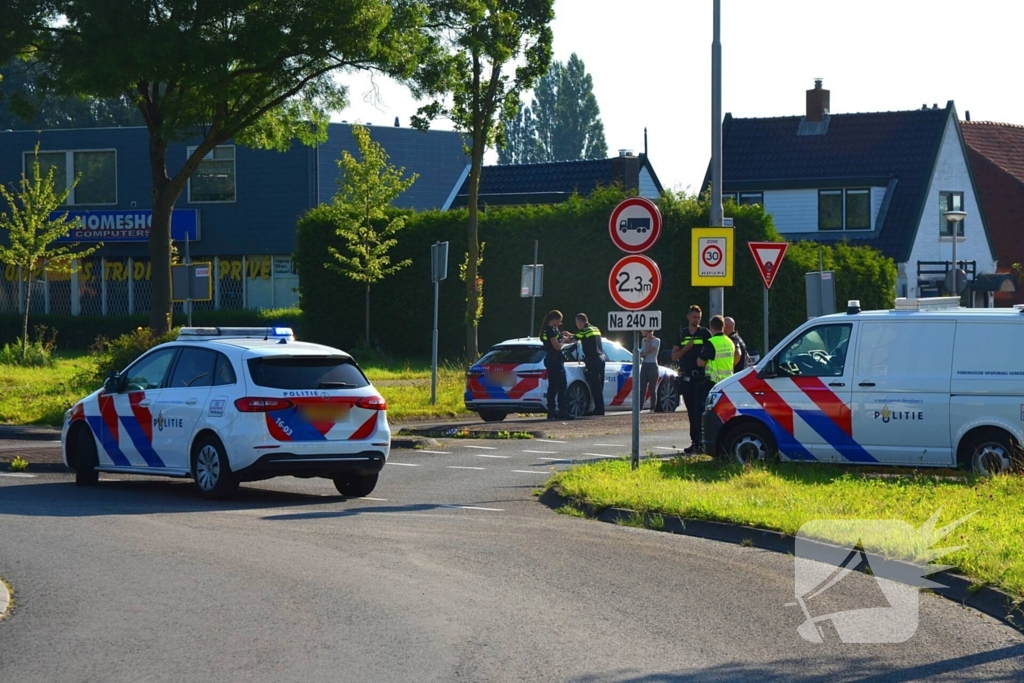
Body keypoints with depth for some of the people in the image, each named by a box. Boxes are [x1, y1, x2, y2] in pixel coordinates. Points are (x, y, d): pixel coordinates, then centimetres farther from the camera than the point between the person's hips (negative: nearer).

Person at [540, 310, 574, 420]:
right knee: (561, 386, -9)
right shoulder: (551, 330, -16)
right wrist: (562, 342, -1)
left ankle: (551, 411, 10)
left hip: (549, 360, 10)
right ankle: (562, 411, -13)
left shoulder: (547, 329, 14)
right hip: (555, 361, -10)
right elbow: (557, 346, -19)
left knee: (552, 386, 10)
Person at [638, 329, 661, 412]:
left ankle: (653, 408, -2)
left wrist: (648, 339, -10)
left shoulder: (657, 341, -6)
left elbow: (649, 350, -19)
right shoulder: (644, 340, 13)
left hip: (652, 366, -6)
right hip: (644, 365, 6)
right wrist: (641, 355, -3)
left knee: (653, 389, -4)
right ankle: (639, 407, -2)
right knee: (642, 388, 0)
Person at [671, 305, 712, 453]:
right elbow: (674, 356, 11)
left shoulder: (705, 333, 3)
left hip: (700, 377, -5)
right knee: (691, 411, 7)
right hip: (686, 378, 5)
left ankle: (697, 442, -14)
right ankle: (695, 442, 11)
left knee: (699, 411, -11)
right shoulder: (682, 334, 14)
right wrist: (686, 348, -5)